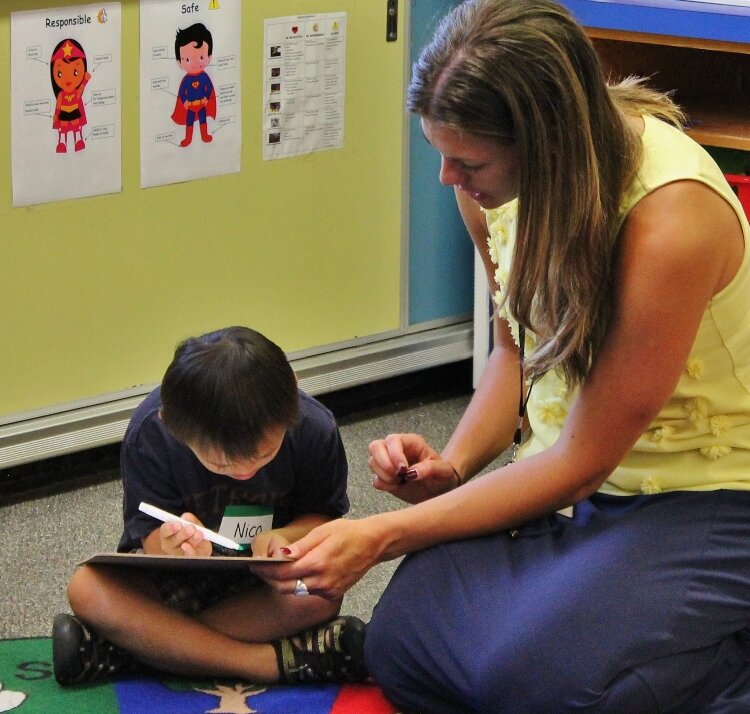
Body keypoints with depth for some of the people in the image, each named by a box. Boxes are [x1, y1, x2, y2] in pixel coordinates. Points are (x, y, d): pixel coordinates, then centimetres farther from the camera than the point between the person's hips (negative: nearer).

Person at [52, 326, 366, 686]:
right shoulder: (150, 433, -23)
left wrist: (283, 536, -28)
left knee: (323, 593, -34)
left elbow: (324, 515, -5)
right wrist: (169, 545, -41)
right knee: (87, 589, -30)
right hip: (180, 576, 0)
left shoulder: (313, 428, -21)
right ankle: (275, 662, -34)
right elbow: (151, 533, -16)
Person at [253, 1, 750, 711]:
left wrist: (384, 537, -21)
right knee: (401, 650, -15)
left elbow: (584, 460, -22)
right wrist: (451, 464, -8)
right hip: (567, 474, 7)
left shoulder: (670, 221, -29)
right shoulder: (496, 177, -6)